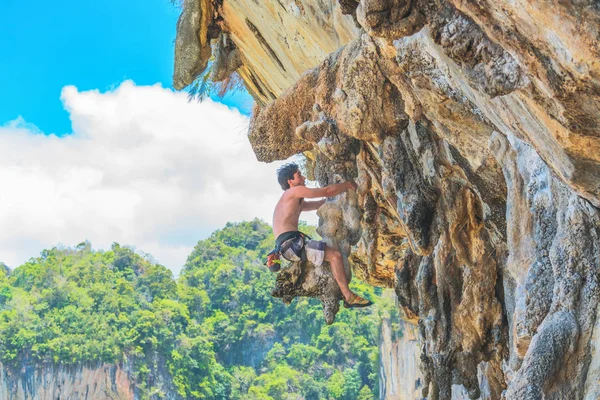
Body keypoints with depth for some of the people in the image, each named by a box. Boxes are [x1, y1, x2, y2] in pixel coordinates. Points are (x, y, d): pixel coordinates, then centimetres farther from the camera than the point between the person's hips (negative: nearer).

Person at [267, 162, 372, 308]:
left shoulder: (295, 202, 26)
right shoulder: (295, 191, -2)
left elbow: (320, 203, 33)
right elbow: (327, 192, -5)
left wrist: (342, 190, 30)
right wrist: (348, 184, 9)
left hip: (285, 246, 10)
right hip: (291, 243, -10)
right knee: (335, 255, -16)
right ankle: (349, 297, -15)